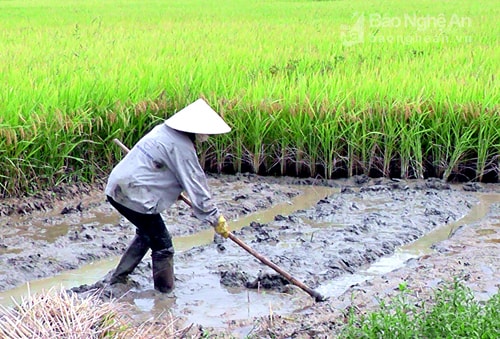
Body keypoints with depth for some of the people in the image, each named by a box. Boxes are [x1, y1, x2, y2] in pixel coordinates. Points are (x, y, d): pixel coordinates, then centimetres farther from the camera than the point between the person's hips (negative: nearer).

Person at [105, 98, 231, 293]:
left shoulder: (164, 130, 12)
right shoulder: (181, 147, -16)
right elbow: (195, 185, -13)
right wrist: (215, 219, -6)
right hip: (134, 195, -10)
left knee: (146, 234, 27)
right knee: (162, 245, 1)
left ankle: (118, 278, 33)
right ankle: (165, 292, 9)